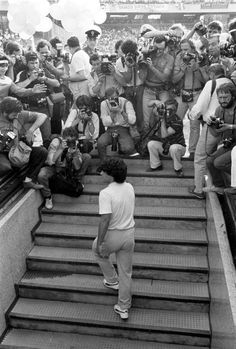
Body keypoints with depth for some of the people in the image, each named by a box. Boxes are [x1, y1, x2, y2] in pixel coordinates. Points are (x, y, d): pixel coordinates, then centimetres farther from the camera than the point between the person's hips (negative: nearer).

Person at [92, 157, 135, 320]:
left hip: (113, 234, -5)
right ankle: (124, 308, 29)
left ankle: (112, 280, 41)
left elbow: (105, 220, -27)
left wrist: (99, 243, -19)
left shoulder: (106, 193, -23)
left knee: (98, 251, 31)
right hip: (129, 233, 6)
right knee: (126, 272, 17)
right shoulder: (129, 187, -2)